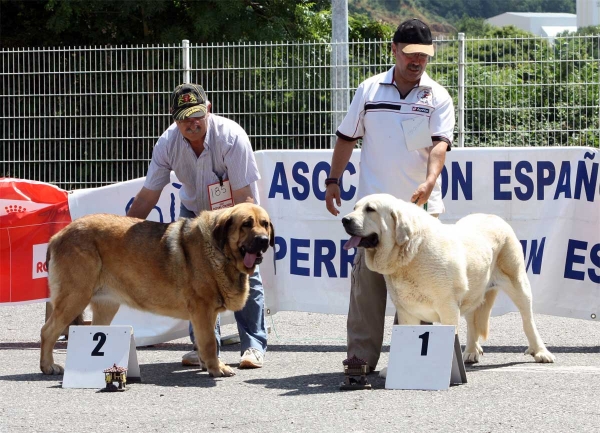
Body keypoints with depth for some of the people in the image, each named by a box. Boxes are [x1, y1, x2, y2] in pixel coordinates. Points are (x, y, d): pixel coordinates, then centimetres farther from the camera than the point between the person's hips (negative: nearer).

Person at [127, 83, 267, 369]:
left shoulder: (231, 136, -32)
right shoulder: (168, 143, -22)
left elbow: (243, 195, -31)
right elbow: (147, 196, -14)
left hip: (235, 211, -3)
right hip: (194, 210, 3)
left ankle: (254, 345, -2)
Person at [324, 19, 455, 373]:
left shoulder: (438, 97, 3)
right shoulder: (370, 90, 8)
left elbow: (440, 143, -10)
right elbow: (347, 137, 15)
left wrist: (430, 181, -26)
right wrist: (333, 181, 9)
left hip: (420, 205, 0)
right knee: (367, 279, -5)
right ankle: (362, 356, -4)